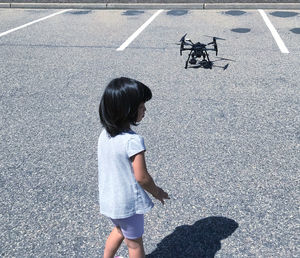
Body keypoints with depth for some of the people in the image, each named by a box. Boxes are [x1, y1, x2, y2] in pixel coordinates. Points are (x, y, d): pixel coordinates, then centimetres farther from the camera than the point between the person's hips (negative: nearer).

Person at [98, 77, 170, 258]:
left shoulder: (105, 134, -4)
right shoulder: (133, 141, -27)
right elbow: (142, 177, -21)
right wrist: (157, 192, -2)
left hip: (108, 200, 7)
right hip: (128, 204, -6)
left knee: (119, 230, 32)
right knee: (135, 243, 16)